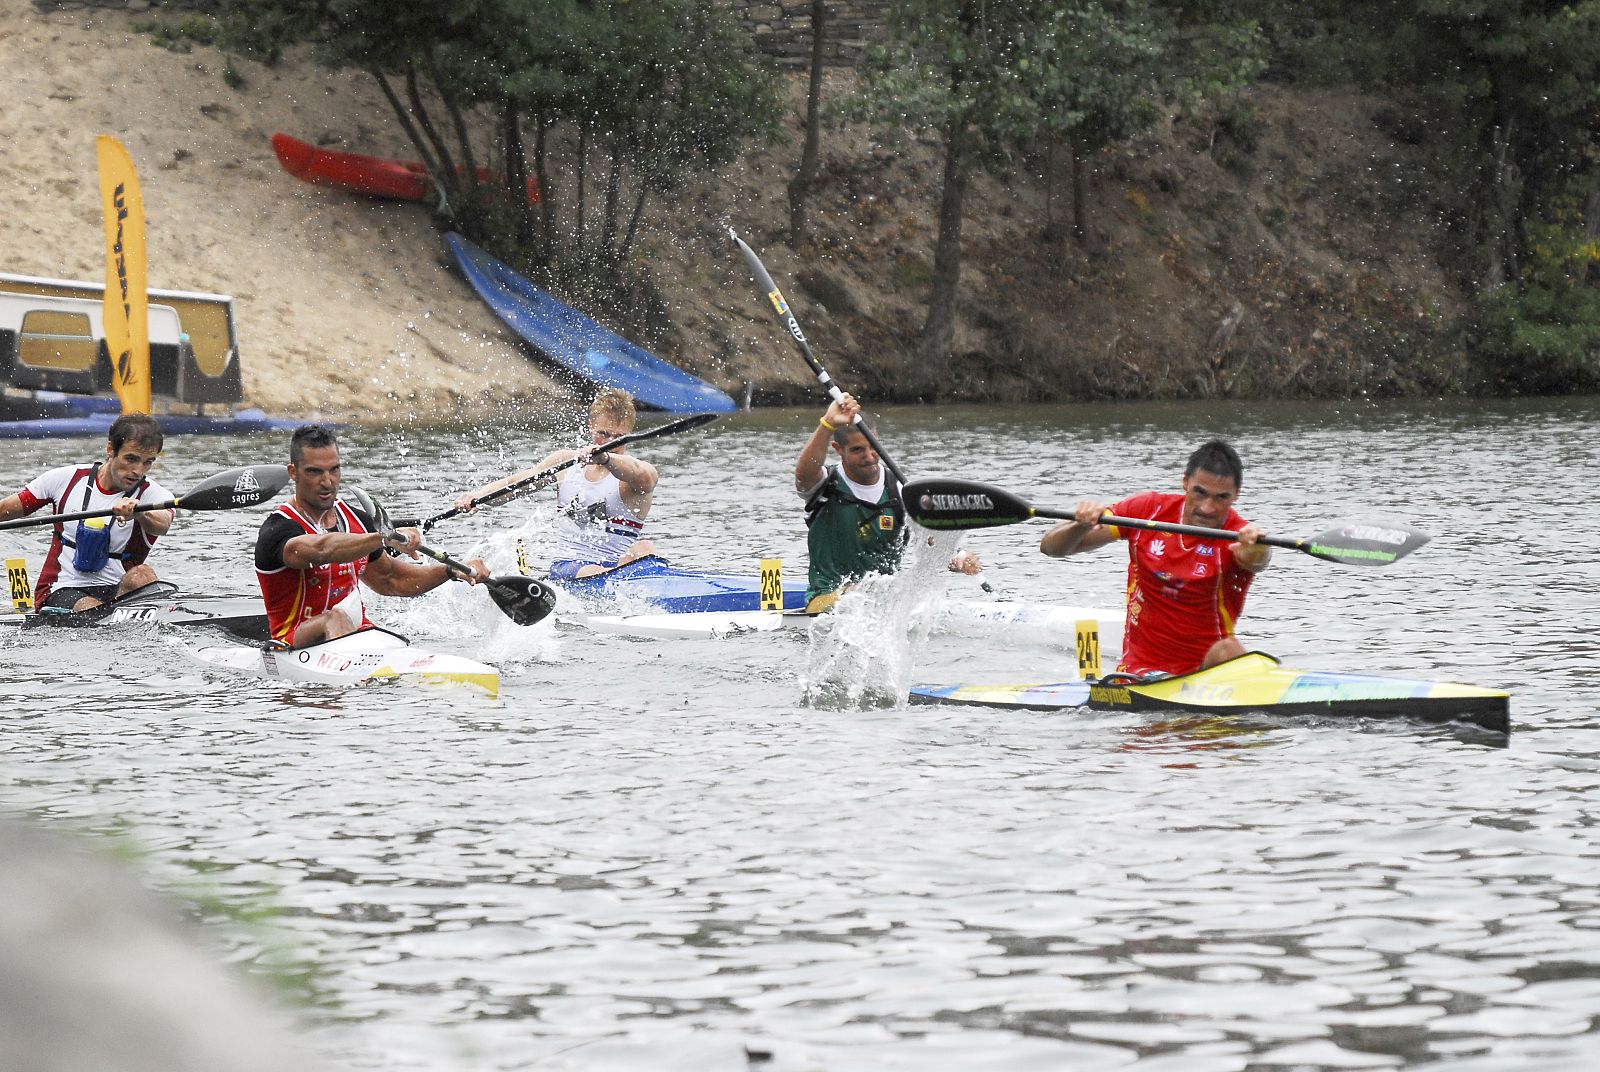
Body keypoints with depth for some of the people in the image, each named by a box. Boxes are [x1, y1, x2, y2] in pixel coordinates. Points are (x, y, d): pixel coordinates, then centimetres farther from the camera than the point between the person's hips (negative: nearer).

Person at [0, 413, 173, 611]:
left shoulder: (153, 494, -3)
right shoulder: (67, 480, 4)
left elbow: (162, 525, -28)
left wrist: (139, 513, -50)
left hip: (119, 592, 0)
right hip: (62, 593, 0)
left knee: (141, 574, -33)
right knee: (89, 608, -35)